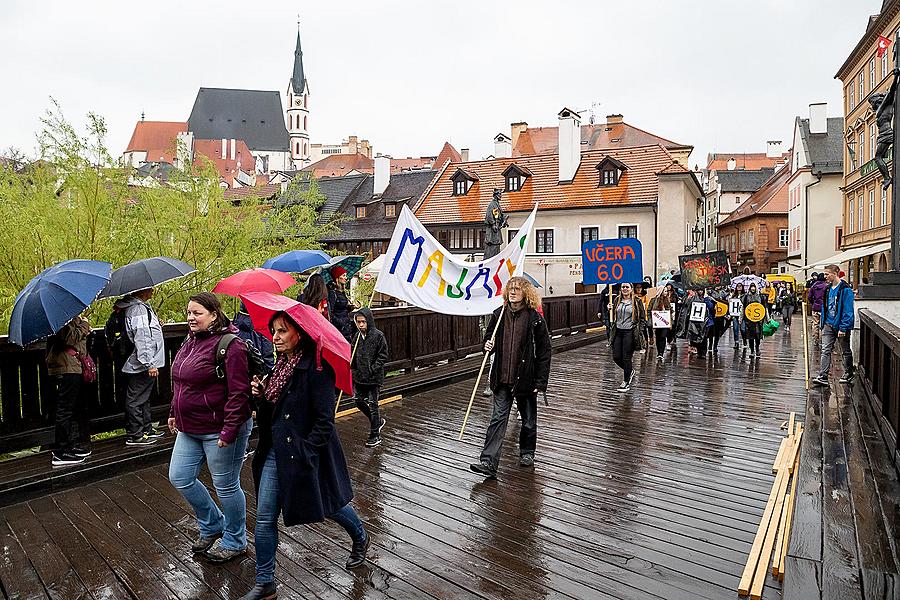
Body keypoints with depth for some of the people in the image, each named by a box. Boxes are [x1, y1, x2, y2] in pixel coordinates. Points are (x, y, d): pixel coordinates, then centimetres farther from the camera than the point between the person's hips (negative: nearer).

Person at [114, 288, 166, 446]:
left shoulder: (143, 307, 14)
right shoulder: (137, 309, -19)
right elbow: (141, 339, -24)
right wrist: (149, 364, -25)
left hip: (145, 366, 11)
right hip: (141, 367, -11)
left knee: (144, 399, 19)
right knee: (136, 400, -2)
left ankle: (147, 430, 30)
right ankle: (134, 436, 6)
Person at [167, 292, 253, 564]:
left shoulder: (229, 345, -20)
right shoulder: (190, 342, 10)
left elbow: (238, 392, -23)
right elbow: (180, 382, 22)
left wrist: (229, 430, -25)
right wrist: (174, 413, 21)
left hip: (219, 430, -9)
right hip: (189, 429, 9)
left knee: (225, 485, 6)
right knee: (180, 478, 14)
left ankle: (235, 541, 28)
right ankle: (213, 526, 36)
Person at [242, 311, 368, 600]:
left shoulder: (315, 367, -21)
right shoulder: (281, 363, 5)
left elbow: (325, 420, -20)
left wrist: (305, 452, -23)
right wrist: (261, 393, -4)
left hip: (305, 453, -7)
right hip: (275, 451, 7)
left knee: (329, 505, 16)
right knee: (264, 518, 7)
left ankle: (361, 539, 46)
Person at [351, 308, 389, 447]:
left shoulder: (378, 335, -11)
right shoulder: (357, 336, 5)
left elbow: (383, 356, -10)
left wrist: (372, 370, -17)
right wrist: (352, 366, 1)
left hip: (374, 378, -6)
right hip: (359, 377, 6)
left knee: (372, 404, 1)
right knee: (359, 402, 12)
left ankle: (375, 435, 14)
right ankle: (378, 421, 35)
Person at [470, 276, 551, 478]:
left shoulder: (535, 319, -8)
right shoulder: (499, 315, 3)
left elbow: (544, 353, -6)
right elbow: (489, 339, 17)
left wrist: (540, 382, -9)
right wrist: (488, 346, -7)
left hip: (526, 378, -2)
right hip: (502, 378, 2)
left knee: (528, 419, 14)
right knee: (498, 418, -3)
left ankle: (527, 453, 37)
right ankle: (488, 462, -6)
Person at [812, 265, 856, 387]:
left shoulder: (845, 290, -15)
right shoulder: (829, 288, 8)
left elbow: (848, 311, -18)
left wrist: (843, 328, -21)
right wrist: (822, 322, 13)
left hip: (840, 326, -6)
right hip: (828, 324, 6)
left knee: (846, 351, 12)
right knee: (825, 350, -2)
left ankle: (848, 374, 27)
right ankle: (823, 377, -5)